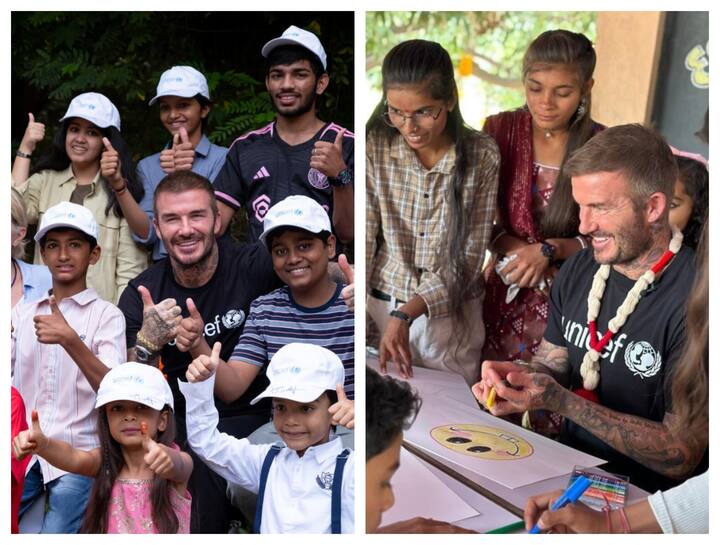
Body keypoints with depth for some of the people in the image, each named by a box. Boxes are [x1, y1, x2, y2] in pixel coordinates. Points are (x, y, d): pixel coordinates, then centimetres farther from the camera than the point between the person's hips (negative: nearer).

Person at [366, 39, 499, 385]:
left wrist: (406, 315, -21)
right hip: (380, 304, 1)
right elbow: (364, 237, -9)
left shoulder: (481, 157, -12)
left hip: (452, 312, -1)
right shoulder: (375, 148, -10)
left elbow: (468, 258, -12)